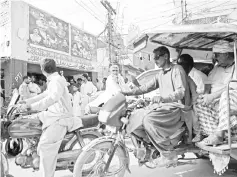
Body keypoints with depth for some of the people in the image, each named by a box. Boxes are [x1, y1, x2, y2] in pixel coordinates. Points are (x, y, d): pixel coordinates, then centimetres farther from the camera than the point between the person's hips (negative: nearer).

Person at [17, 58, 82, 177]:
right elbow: (45, 95, 24)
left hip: (61, 118, -11)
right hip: (54, 115, 11)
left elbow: (53, 97, -34)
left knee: (45, 145, -22)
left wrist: (31, 106, -35)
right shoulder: (54, 80, 16)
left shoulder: (57, 80, -16)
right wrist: (27, 101, 21)